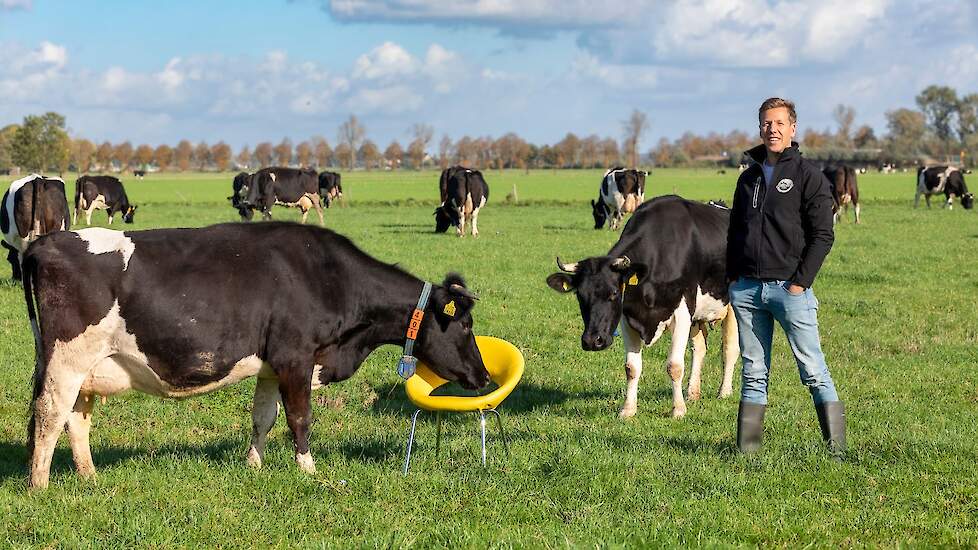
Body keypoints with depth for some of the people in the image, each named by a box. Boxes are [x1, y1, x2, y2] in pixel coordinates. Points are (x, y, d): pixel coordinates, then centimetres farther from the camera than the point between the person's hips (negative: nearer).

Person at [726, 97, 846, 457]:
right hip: (747, 289, 5)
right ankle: (746, 448, 11)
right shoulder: (749, 177, 16)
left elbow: (822, 235, -5)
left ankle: (837, 447, -1)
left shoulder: (809, 177, -1)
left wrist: (801, 281, -12)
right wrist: (732, 276, 9)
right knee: (754, 373, 8)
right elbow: (734, 231, 21)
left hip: (790, 288, -5)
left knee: (813, 371, -5)